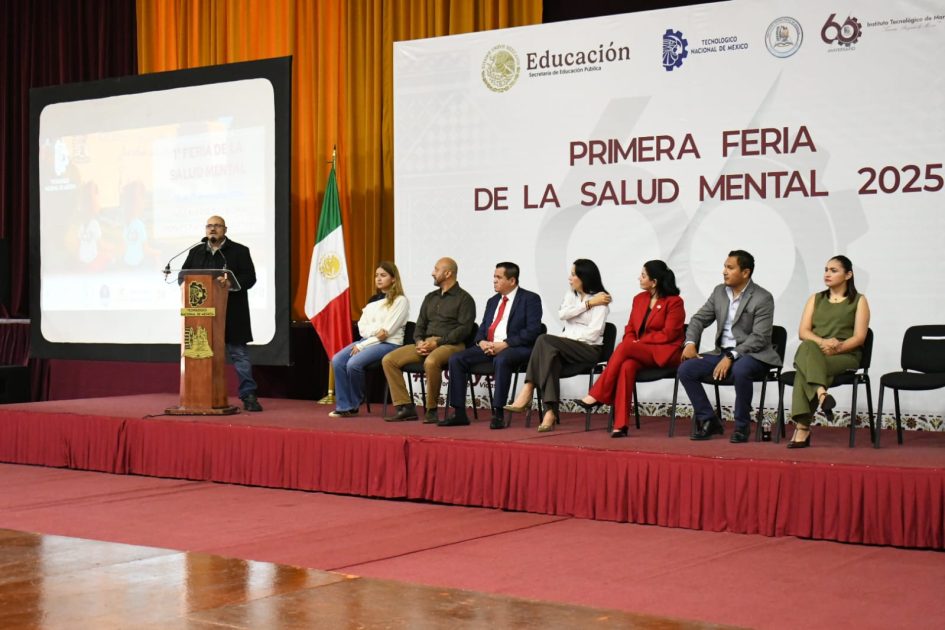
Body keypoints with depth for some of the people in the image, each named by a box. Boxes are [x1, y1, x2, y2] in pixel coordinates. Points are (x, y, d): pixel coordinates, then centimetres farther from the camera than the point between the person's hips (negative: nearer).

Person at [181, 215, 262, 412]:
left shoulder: (239, 251, 4)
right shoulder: (195, 252, 15)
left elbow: (250, 277, -5)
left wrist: (231, 283, -23)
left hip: (231, 313, -3)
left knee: (239, 353, -2)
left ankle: (248, 396, 0)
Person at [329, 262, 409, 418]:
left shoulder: (400, 301, -2)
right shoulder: (373, 300, 21)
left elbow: (388, 330, -11)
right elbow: (362, 327, 12)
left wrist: (361, 346, -14)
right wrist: (375, 331, -12)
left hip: (389, 344, -7)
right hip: (368, 341, 7)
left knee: (354, 363, -28)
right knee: (337, 360, -18)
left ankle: (354, 405, -7)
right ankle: (344, 406, -14)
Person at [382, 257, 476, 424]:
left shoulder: (464, 299, 0)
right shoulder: (430, 297, 22)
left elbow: (464, 329, -11)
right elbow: (420, 325, 20)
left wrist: (437, 342, -17)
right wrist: (419, 341, -2)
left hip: (450, 345, -7)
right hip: (425, 344, 7)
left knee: (430, 362, -40)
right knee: (388, 360, -10)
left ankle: (431, 410, -23)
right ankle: (406, 407, -12)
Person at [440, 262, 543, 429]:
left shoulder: (530, 299, 1)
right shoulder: (492, 301, 24)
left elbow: (533, 330, -11)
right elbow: (482, 328, 21)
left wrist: (505, 344, -19)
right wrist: (481, 342, -4)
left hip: (515, 347, -7)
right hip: (488, 347, 7)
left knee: (501, 360, -40)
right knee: (456, 359, -13)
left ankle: (498, 414, -34)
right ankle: (459, 413, -11)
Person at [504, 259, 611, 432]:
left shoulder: (600, 299, -2)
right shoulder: (571, 294, 20)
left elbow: (593, 333, -13)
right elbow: (562, 314, -1)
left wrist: (566, 337, -13)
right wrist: (588, 304, -6)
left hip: (589, 348, -5)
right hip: (568, 347, 5)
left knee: (545, 340, -28)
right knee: (550, 353, -32)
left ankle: (528, 391, -30)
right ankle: (550, 412, -43)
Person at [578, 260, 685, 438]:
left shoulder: (674, 302, -3)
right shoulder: (639, 299, 16)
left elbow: (668, 334, -11)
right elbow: (630, 330, 16)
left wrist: (639, 342, -13)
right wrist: (632, 344, -6)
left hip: (665, 354, -5)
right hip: (639, 353, 5)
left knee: (624, 347, -30)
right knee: (627, 366, -32)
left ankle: (597, 396, -25)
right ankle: (620, 425, -39)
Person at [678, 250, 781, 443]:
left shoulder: (763, 298, -10)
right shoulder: (719, 291, 10)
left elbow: (759, 338, -17)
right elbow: (699, 319, 13)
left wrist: (731, 357, -25)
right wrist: (690, 343, -6)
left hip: (752, 355, -6)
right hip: (722, 352, 6)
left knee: (740, 370, -40)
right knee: (686, 369, -15)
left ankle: (742, 426, -19)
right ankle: (709, 421, -1)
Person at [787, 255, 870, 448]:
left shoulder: (859, 301, 13)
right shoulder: (815, 299, 23)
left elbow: (859, 337, 1)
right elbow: (803, 332, 9)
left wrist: (837, 347, -18)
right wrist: (822, 342, -13)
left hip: (845, 356, -3)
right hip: (813, 352, 3)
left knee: (804, 369, -36)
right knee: (807, 347, -38)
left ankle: (802, 428, -44)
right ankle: (822, 393, -58)